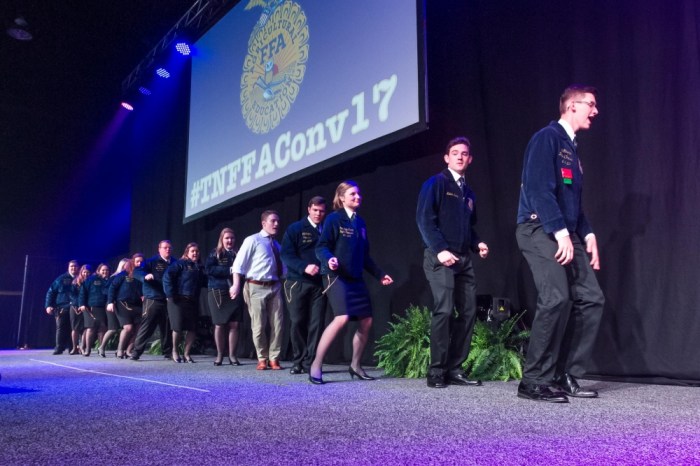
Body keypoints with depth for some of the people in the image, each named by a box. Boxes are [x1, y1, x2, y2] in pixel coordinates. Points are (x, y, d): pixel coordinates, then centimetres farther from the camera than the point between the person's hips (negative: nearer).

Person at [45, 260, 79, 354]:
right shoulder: (61, 279, 7)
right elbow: (51, 292, 6)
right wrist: (48, 305, -4)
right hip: (62, 307, 0)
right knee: (61, 328, -3)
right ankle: (59, 347, 0)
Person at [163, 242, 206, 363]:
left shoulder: (199, 267, 18)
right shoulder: (180, 263, -1)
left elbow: (202, 282, 22)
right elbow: (167, 276, -12)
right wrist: (170, 294, -15)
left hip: (193, 301, 5)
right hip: (179, 300, -5)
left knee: (193, 329, 0)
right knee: (178, 327, -2)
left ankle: (186, 353, 13)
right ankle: (175, 350, 21)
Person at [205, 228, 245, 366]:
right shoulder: (215, 253, 7)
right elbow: (209, 269, -7)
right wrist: (229, 270, -13)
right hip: (218, 293, -1)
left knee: (234, 324, -3)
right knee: (219, 325, 1)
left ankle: (232, 355, 5)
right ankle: (219, 355, 12)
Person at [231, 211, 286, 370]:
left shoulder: (277, 245, 17)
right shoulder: (253, 240, -2)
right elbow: (239, 264, -8)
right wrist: (236, 285, -17)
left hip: (275, 287, 6)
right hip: (257, 287, -5)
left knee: (277, 324, 2)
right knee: (259, 325, -1)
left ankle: (273, 358, 11)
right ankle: (262, 359, 15)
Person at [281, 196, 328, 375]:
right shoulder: (295, 229, 4)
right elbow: (286, 255, -6)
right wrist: (304, 267, -20)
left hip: (319, 284, 2)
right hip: (297, 283, -2)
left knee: (316, 324, -2)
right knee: (298, 323, 1)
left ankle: (310, 362, 3)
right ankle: (298, 361, 12)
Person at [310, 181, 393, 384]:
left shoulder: (360, 223, 16)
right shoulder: (333, 219, -4)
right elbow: (321, 246, -11)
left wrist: (379, 274, 20)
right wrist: (329, 259, -32)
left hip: (356, 278, 8)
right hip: (336, 277, -8)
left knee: (366, 321, 5)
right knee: (342, 318, -23)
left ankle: (355, 365, 22)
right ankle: (316, 365, -12)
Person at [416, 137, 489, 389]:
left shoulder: (468, 193, 22)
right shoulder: (435, 183, 0)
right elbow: (424, 219, -10)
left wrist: (477, 243, 7)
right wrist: (440, 250, -19)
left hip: (463, 259, 8)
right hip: (440, 257, -7)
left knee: (468, 312, 3)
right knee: (444, 310, -15)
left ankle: (454, 369, 10)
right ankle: (437, 371, -6)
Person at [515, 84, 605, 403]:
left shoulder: (571, 147, 23)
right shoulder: (547, 137, -6)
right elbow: (539, 189, -17)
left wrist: (587, 234, 13)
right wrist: (560, 232, -21)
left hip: (565, 233, 10)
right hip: (540, 230, -10)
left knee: (590, 299, 3)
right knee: (557, 299, -21)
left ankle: (566, 377, 10)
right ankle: (534, 382, -9)